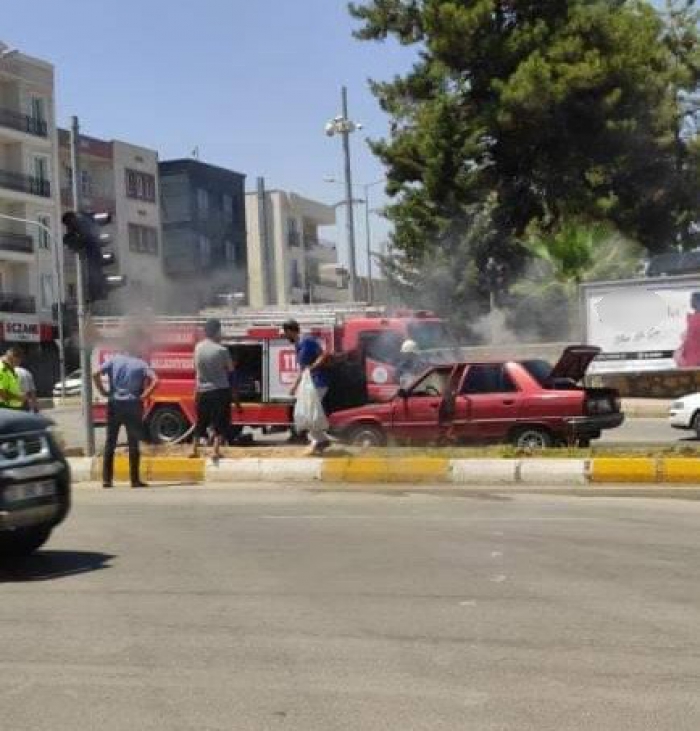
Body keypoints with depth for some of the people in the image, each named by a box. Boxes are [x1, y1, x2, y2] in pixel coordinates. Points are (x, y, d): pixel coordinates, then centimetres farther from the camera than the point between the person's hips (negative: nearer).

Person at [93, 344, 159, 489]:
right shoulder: (141, 364, 8)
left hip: (114, 404, 1)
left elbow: (96, 374, -4)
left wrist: (104, 392, 2)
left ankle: (106, 479, 7)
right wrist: (143, 396, -3)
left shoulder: (114, 360, 10)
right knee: (133, 444, 5)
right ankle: (135, 480, 4)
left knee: (110, 443, 8)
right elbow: (155, 381, -8)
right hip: (132, 406, -1)